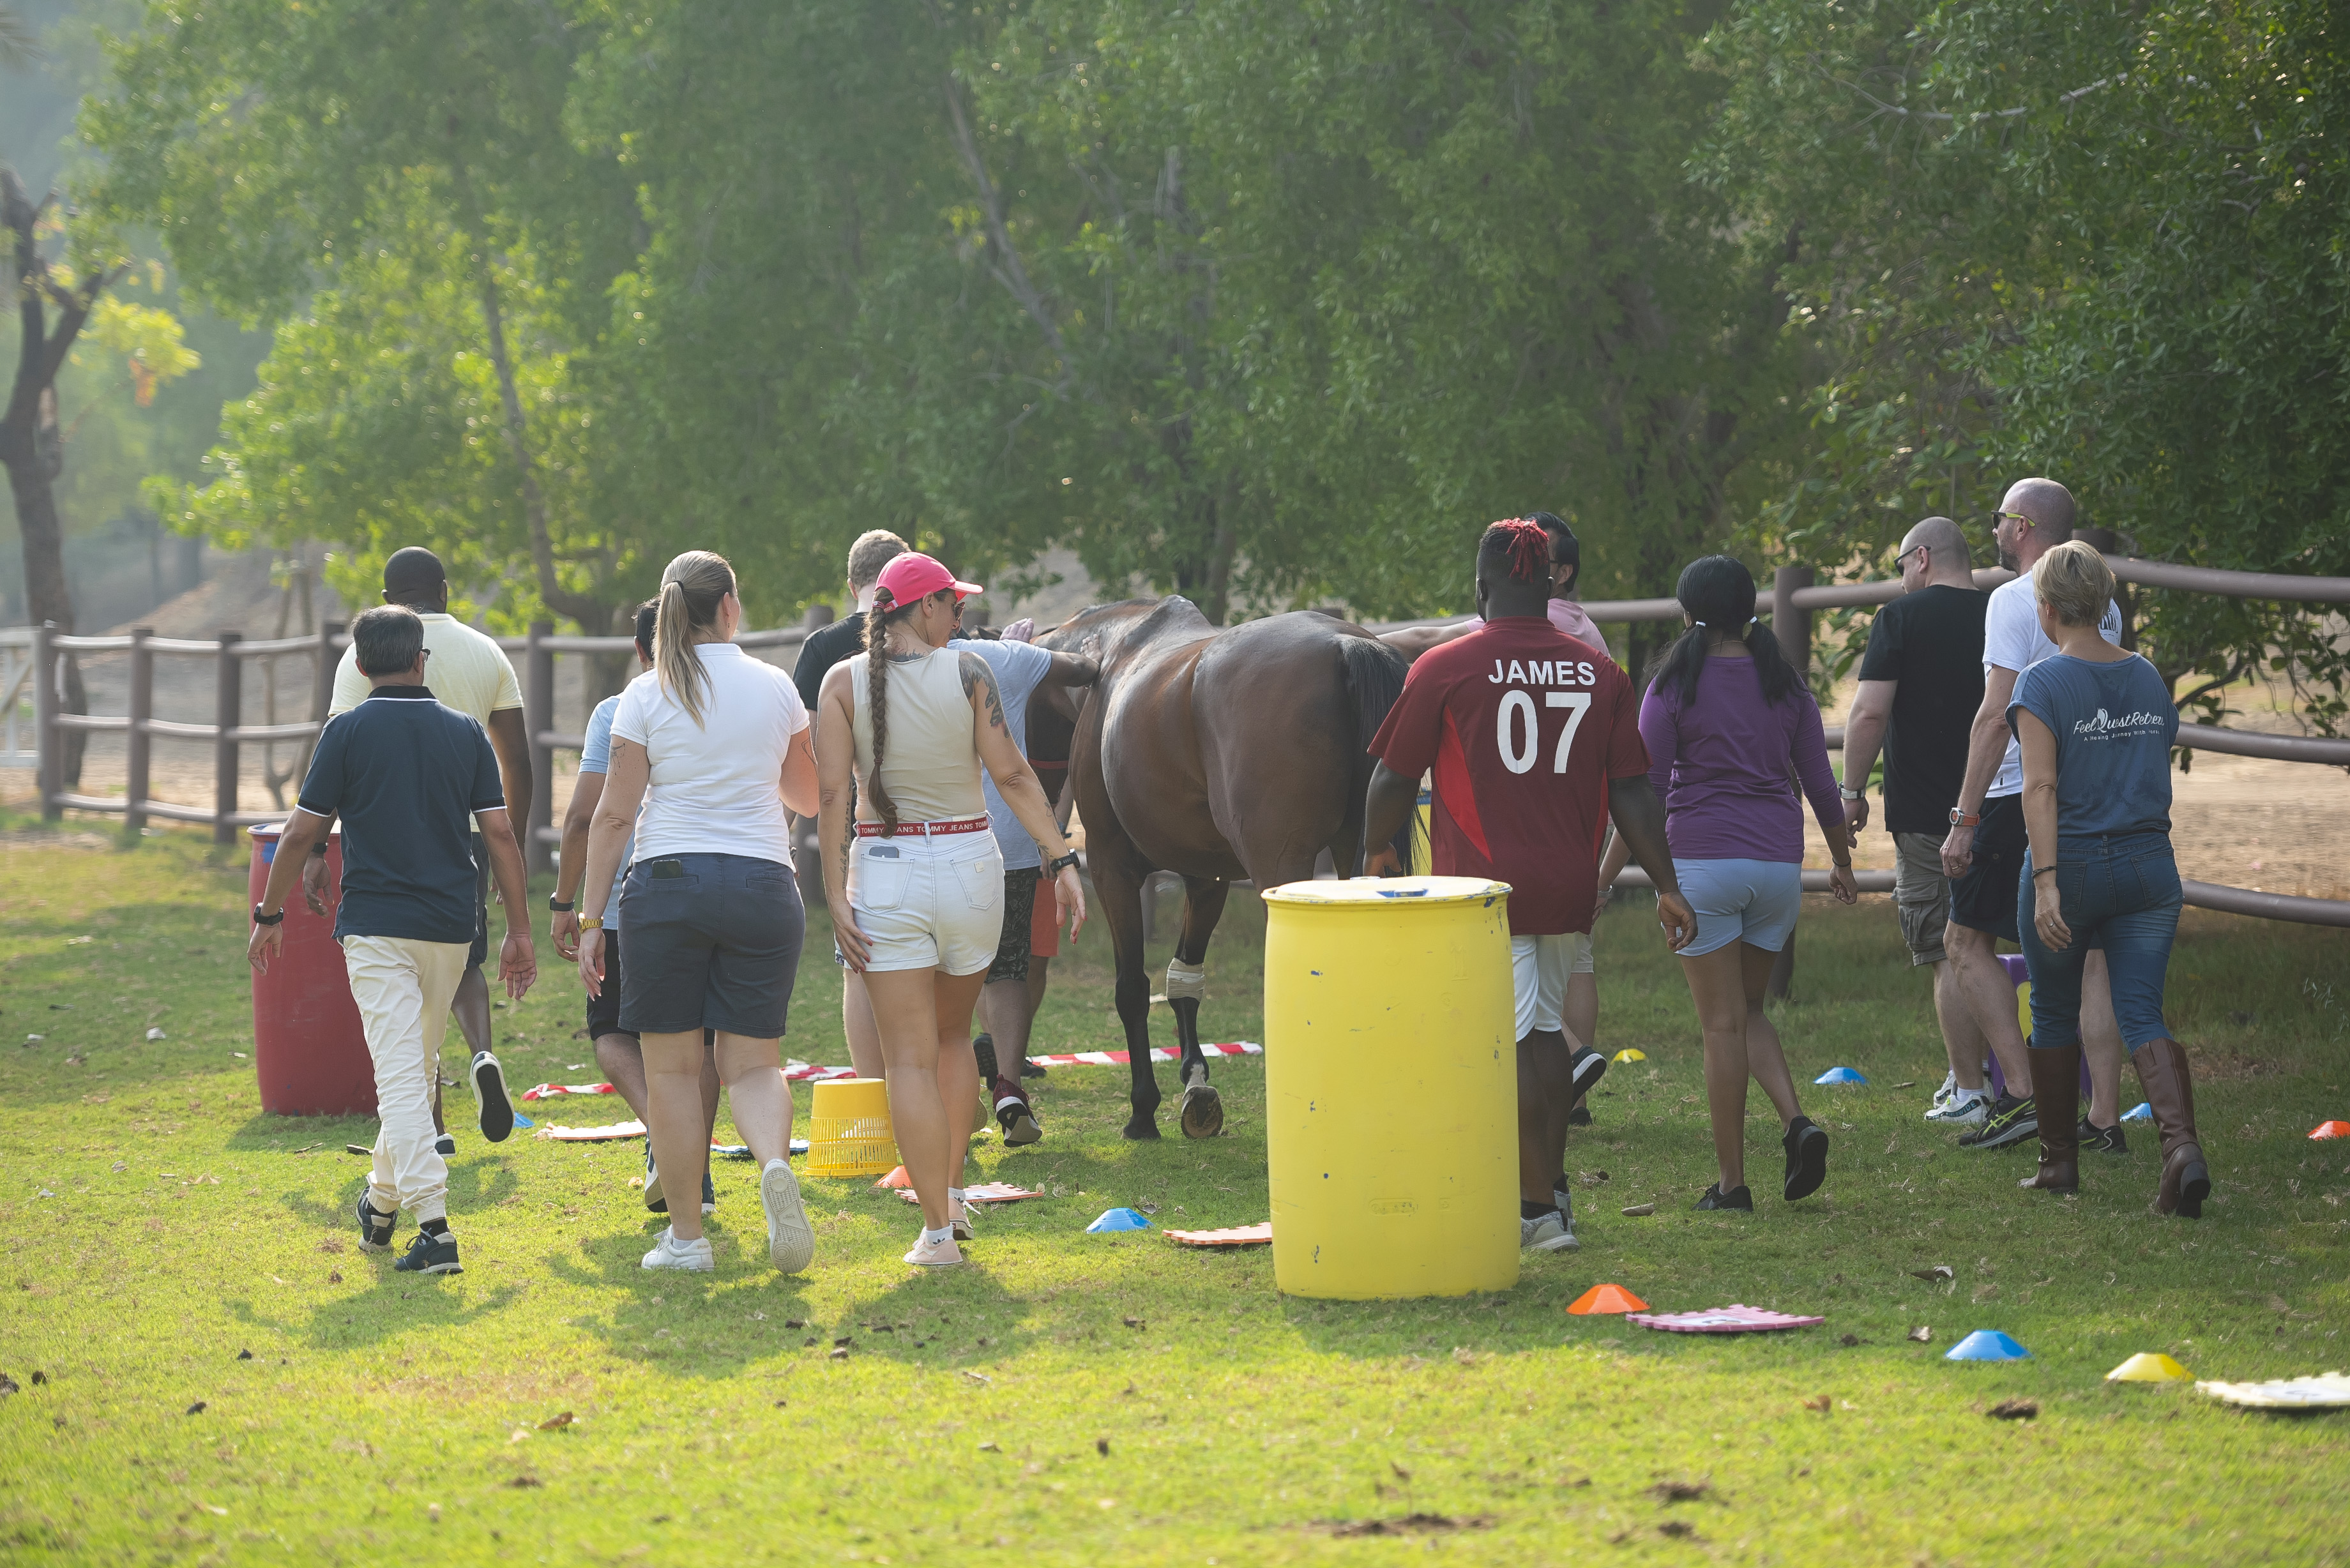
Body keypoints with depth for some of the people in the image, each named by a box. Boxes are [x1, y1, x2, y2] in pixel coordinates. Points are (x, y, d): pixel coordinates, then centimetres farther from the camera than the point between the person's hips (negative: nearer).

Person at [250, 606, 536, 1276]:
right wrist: (518, 931, 7)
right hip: (451, 926, 4)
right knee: (419, 1066, 21)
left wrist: (270, 916, 9)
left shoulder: (348, 731, -3)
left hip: (377, 925, -4)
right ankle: (384, 1196, 37)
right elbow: (500, 832, 2)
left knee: (401, 1075, -9)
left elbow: (301, 833, -3)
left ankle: (435, 1227, -20)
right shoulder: (464, 733, 6)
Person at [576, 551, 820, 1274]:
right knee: (752, 1061, 6)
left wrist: (591, 919, 1)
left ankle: (686, 1235, 5)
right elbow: (809, 796, 18)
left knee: (672, 1067, 5)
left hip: (668, 883, -1)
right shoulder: (775, 688, 6)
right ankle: (775, 1162, -26)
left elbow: (614, 814, -3)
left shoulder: (645, 696, 0)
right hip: (763, 884, 2)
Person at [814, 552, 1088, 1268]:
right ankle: (952, 1193, 24)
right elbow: (1012, 774, -8)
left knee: (910, 1057, 1)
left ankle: (938, 1231, -3)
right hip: (969, 865, 1)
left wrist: (836, 898, -6)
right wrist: (1062, 859, -5)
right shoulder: (968, 672, -5)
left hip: (884, 873, -1)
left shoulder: (845, 682, -3)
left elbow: (834, 794, -7)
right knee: (954, 1034, 24)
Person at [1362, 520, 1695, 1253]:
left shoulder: (1444, 668, -6)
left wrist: (1378, 854, 17)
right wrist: (1666, 885, 10)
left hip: (1484, 885, -4)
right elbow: (1630, 792, 4)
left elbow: (1393, 781, -1)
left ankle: (1540, 1208, 0)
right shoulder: (1600, 672, 4)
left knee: (1513, 1042, 0)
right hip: (1569, 889, 4)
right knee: (1542, 1026, 18)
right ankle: (1552, 1186, 21)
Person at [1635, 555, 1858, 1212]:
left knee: (1722, 1023, 1)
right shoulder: (1785, 684, 7)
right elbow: (1821, 784, 10)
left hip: (1701, 861, -4)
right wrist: (1843, 862, 22)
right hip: (1779, 862, 4)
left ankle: (1732, 1181, 3)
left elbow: (1646, 788, -7)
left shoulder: (1675, 685, -5)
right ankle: (1797, 1121, -6)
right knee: (1748, 1010, 19)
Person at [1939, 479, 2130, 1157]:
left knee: (1968, 941, 4)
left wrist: (1964, 820, -16)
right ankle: (2105, 1118, 4)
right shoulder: (2103, 606, 12)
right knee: (2088, 954, 7)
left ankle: (2023, 1096, -5)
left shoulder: (2015, 601, -12)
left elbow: (1996, 718, -17)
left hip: (2021, 796, -7)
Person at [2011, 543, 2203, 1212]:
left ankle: (2059, 1160, 24)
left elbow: (2040, 787, -18)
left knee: (2054, 1013, 15)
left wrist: (2046, 881, -22)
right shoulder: (2148, 679, 6)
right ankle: (2183, 1145, -22)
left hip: (2072, 862, -4)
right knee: (2143, 1015, 1)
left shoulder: (2044, 683, -10)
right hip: (2148, 863, 4)